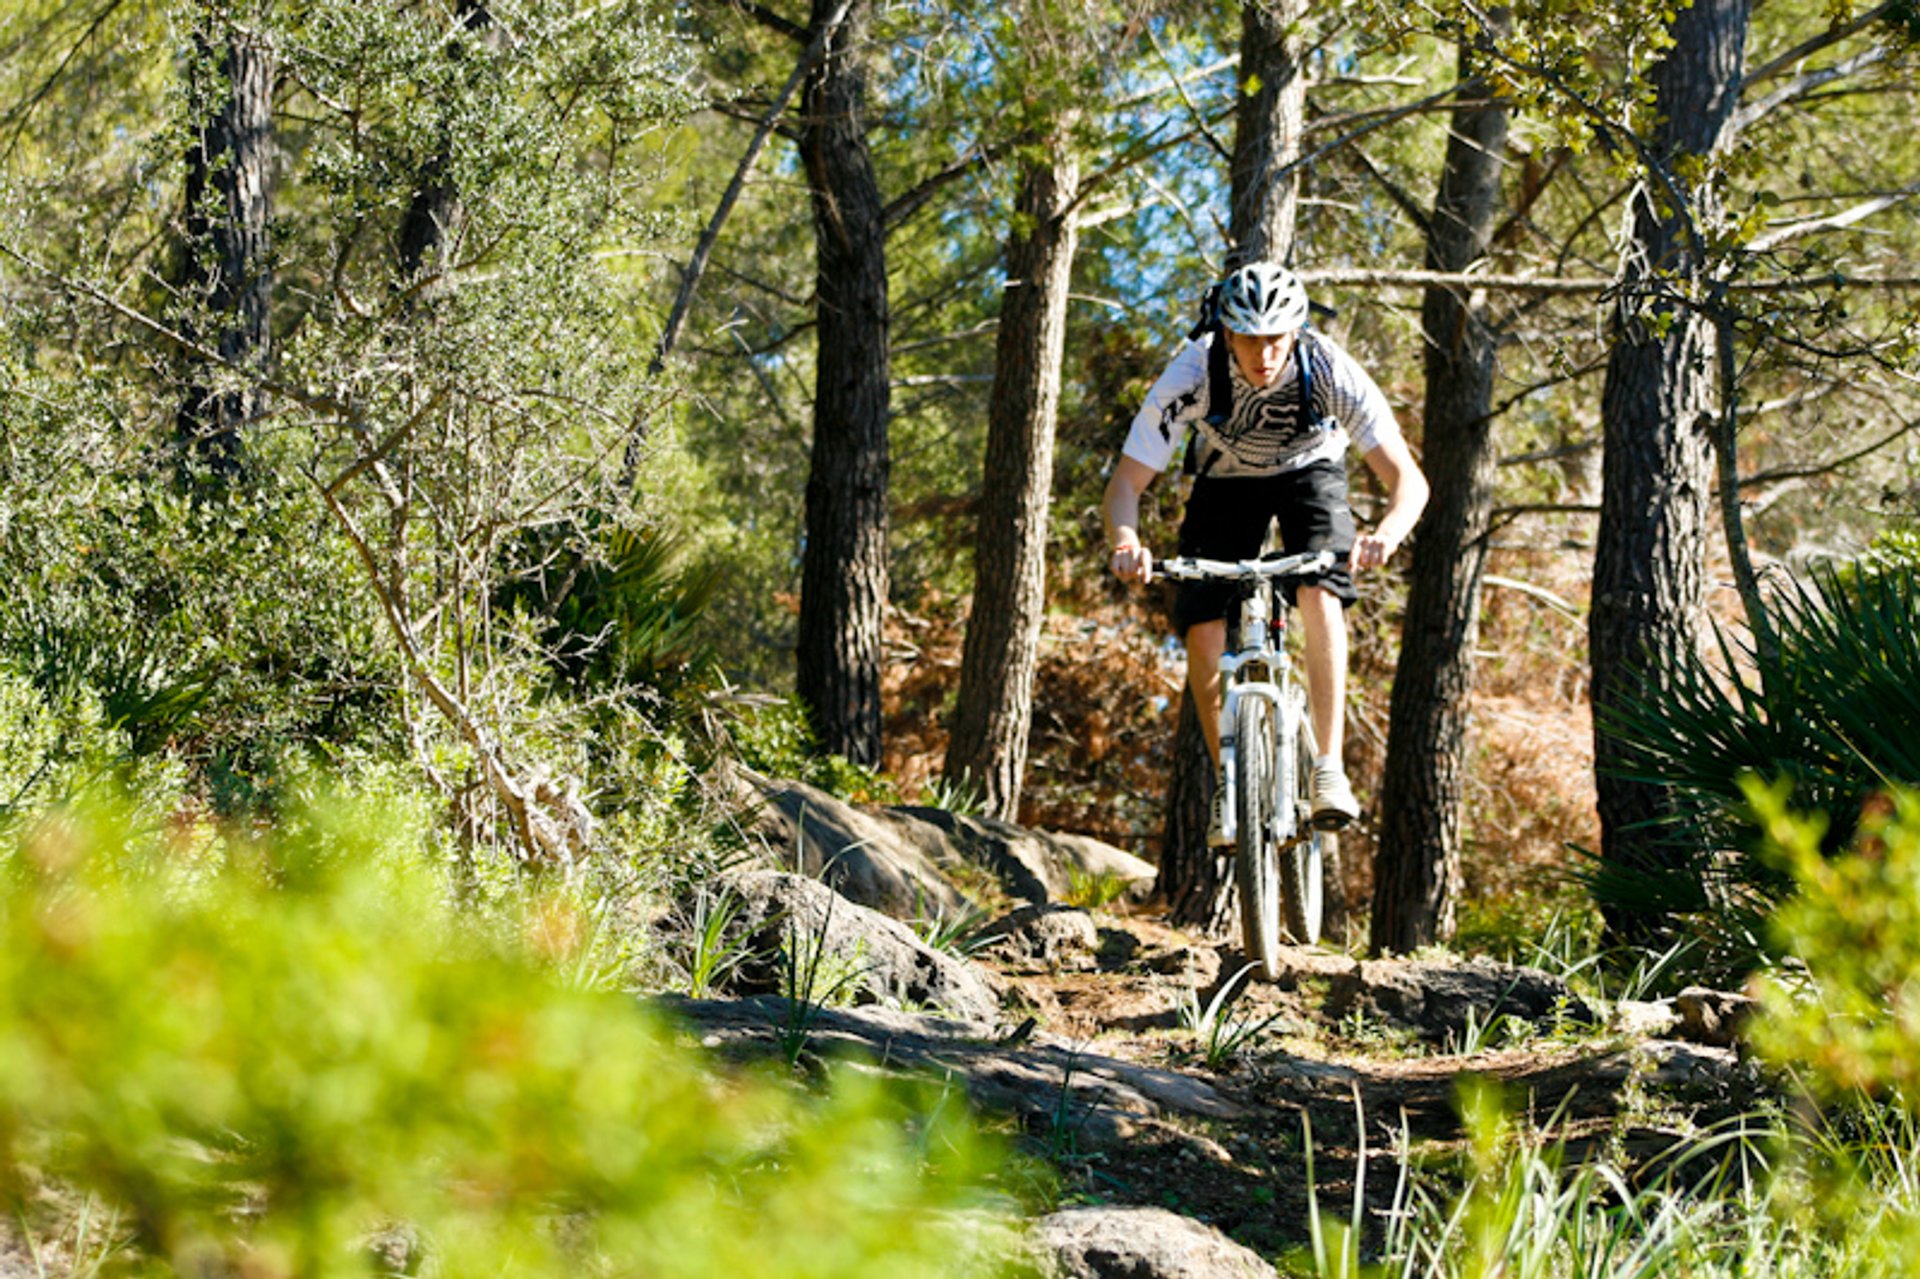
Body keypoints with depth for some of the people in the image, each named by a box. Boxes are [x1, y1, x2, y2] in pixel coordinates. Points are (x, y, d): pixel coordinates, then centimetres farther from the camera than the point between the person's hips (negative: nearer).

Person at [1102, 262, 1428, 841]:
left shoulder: (1330, 370, -33)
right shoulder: (1193, 374, -32)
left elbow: (1408, 479, -35)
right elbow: (1125, 484, -30)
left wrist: (1386, 535, -57)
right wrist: (1126, 544, -52)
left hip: (1309, 473, -1)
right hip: (1226, 484, 1)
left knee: (1320, 596, -28)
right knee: (1203, 633, -15)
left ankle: (1329, 768, -25)